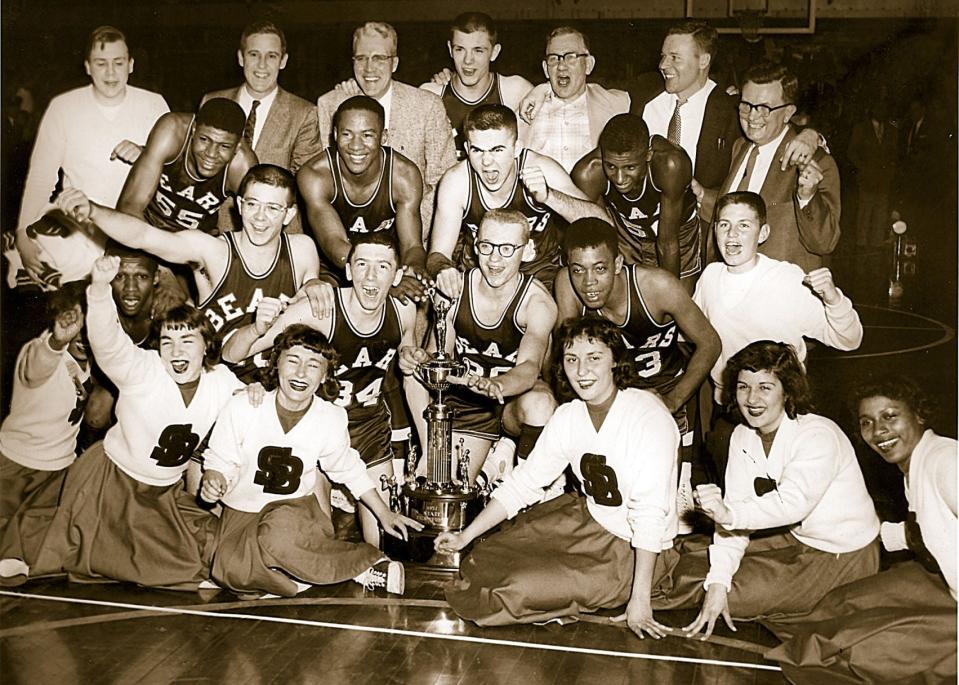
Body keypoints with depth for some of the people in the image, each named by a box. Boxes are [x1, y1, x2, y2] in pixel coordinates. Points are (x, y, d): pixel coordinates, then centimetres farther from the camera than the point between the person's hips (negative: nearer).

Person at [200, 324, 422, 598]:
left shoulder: (332, 419, -5)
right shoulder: (242, 408, -12)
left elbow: (349, 469, 12)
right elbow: (220, 460, 0)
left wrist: (384, 513, 15)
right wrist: (213, 482, -23)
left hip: (295, 508, -1)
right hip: (241, 513, 1)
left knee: (280, 532, -39)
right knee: (234, 570, -32)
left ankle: (372, 566, -19)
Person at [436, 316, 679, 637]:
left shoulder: (647, 416, -23)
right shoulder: (568, 417, -2)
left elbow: (650, 513, -26)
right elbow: (523, 482, 3)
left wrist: (640, 598, -27)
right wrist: (465, 537, -2)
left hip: (635, 549, -7)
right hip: (589, 520, 7)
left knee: (519, 587, -15)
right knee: (487, 562, 2)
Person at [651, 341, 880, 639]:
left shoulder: (818, 436, -25)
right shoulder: (742, 436, -4)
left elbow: (794, 502, -41)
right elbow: (733, 508, -13)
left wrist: (729, 515, -56)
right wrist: (717, 582, -24)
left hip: (843, 557, -7)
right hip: (795, 539, 7)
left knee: (738, 593, -15)